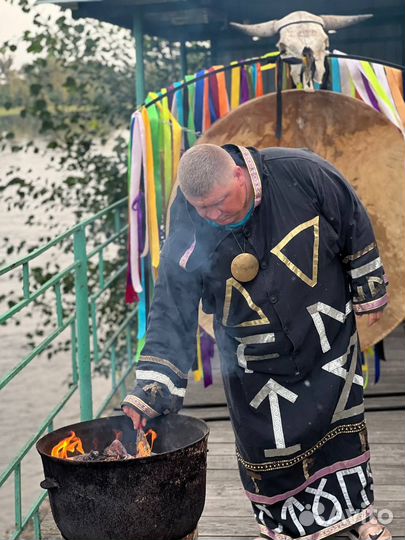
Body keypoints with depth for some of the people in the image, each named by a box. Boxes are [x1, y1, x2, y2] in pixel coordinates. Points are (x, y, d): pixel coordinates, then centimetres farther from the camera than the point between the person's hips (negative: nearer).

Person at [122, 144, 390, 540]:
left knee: (342, 427, 15)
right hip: (255, 363, 0)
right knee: (268, 443, 8)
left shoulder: (300, 173, -24)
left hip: (328, 335, 1)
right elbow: (171, 314, -15)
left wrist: (370, 292, 4)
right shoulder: (188, 234, -22)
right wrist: (150, 391, -21)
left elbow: (353, 224, -6)